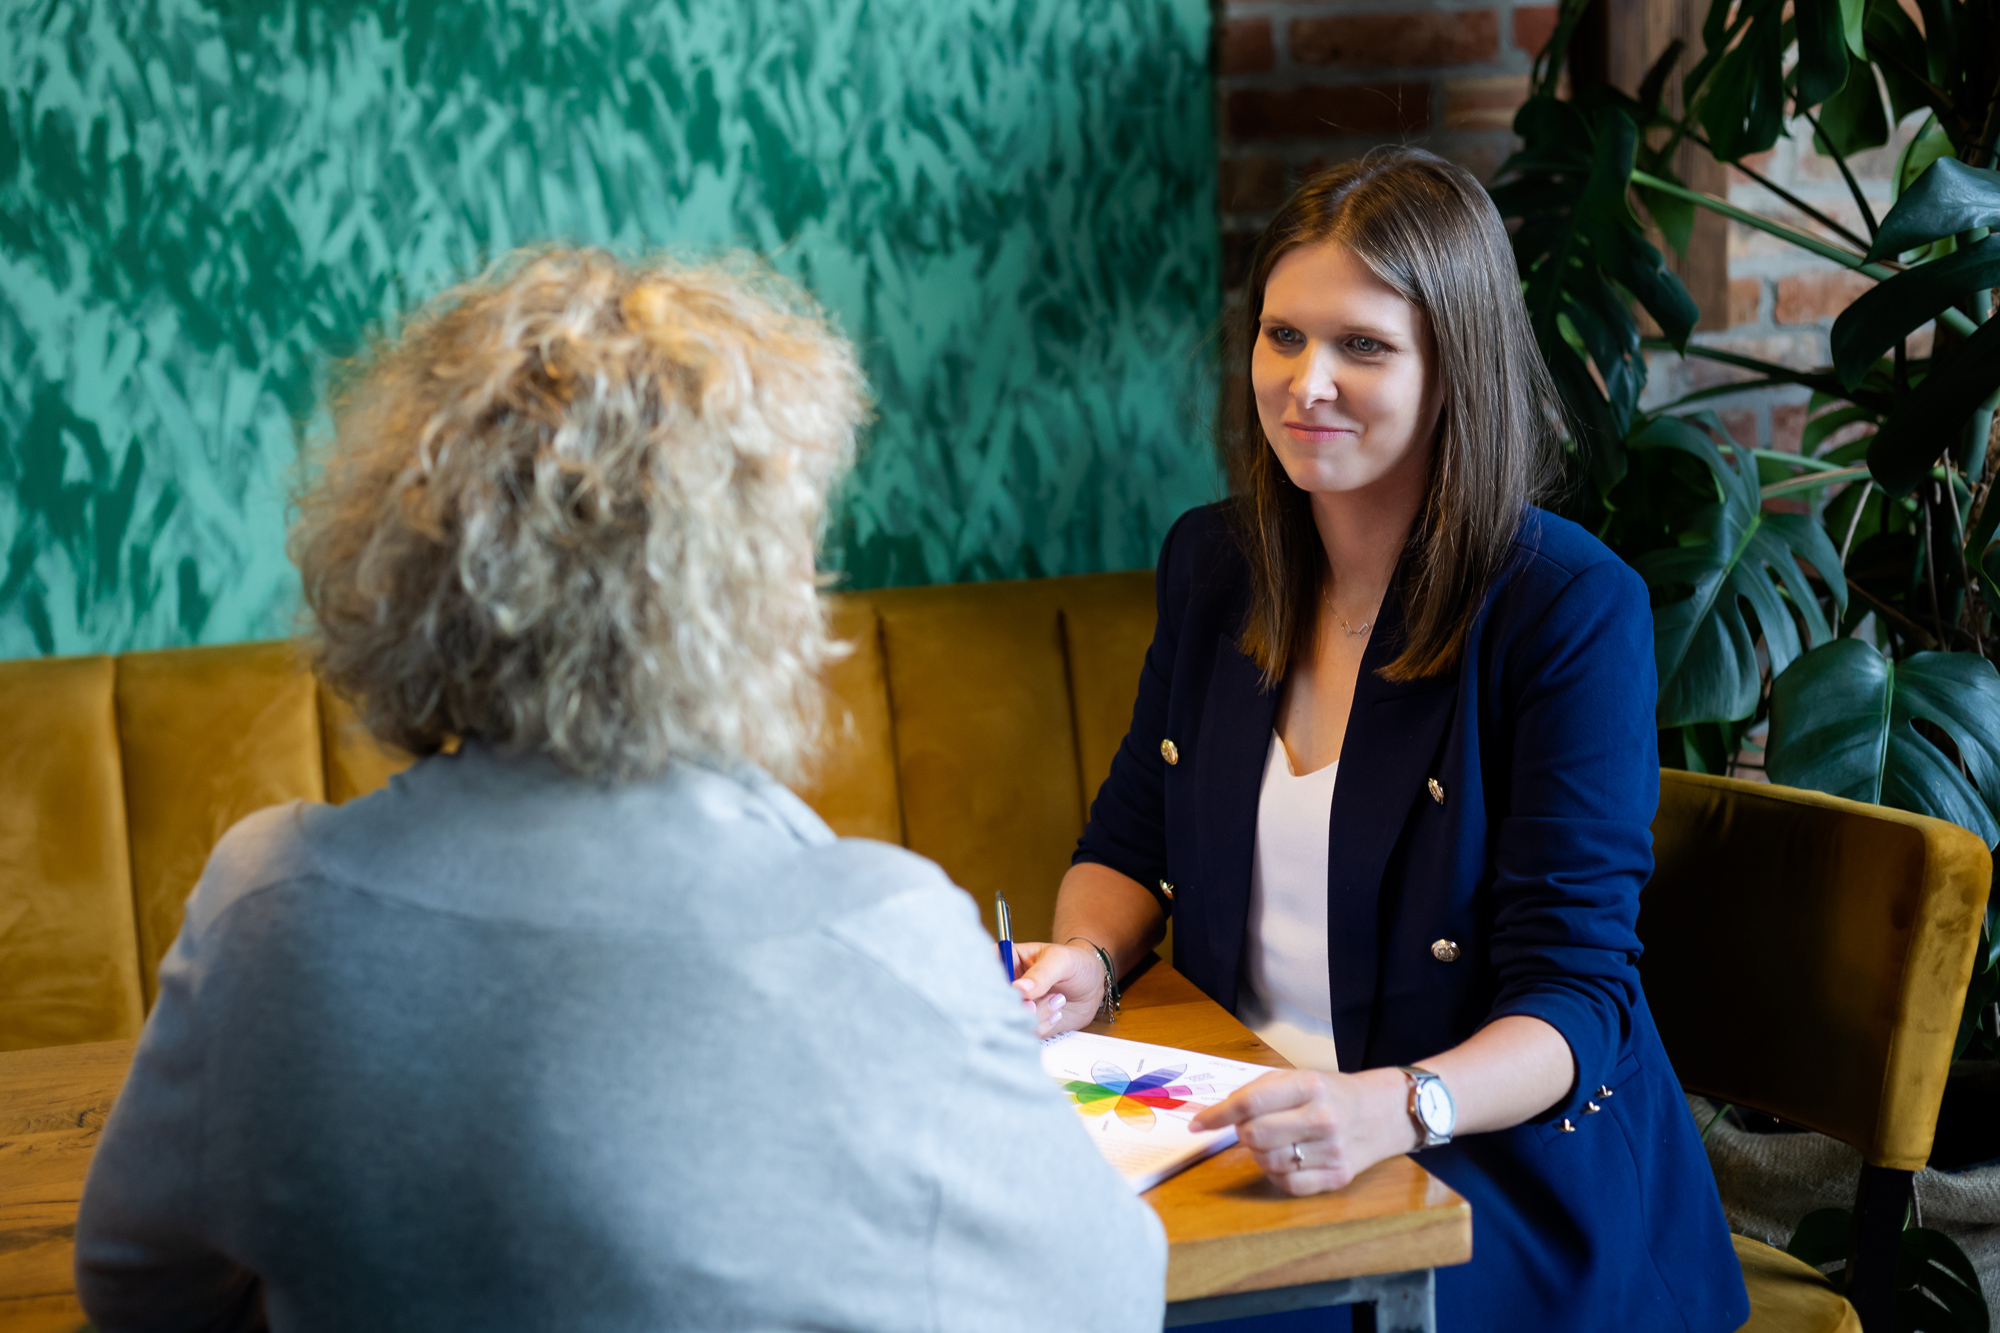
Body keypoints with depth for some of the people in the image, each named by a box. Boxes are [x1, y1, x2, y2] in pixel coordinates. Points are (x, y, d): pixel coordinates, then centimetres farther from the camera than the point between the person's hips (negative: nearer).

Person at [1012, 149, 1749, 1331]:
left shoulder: (1574, 608, -12)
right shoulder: (1211, 562, 7)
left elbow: (1572, 999, -15)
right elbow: (1133, 844, 19)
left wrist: (1394, 1108, -34)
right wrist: (1084, 959, -4)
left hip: (1502, 1174, -5)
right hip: (1241, 1132, 5)